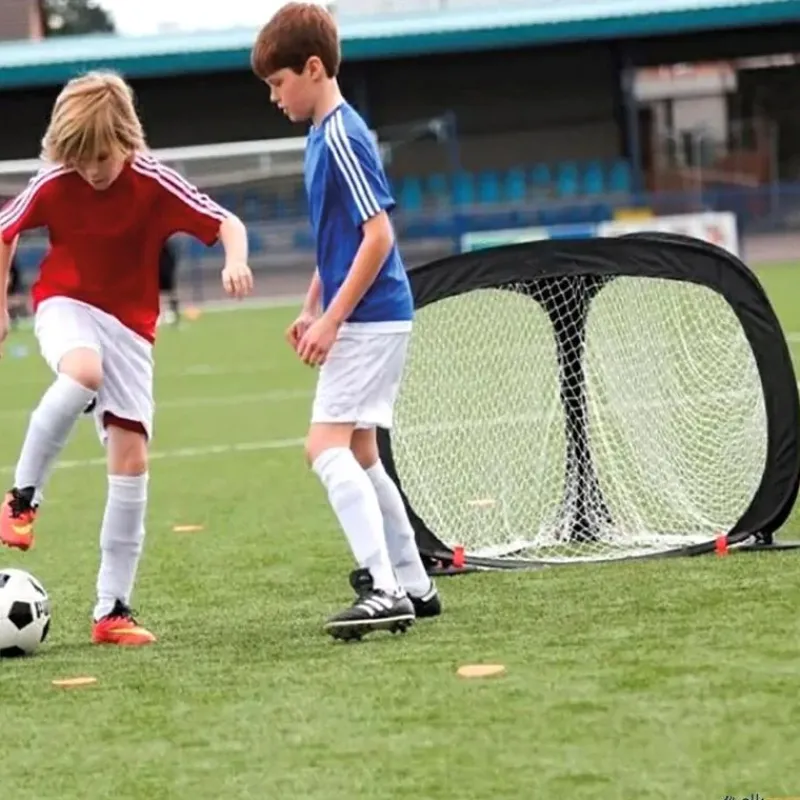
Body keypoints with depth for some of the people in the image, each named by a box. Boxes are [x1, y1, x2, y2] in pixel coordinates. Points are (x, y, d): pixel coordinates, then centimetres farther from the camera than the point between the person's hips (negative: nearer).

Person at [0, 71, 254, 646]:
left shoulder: (154, 183, -15)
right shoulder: (53, 183, -12)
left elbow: (226, 222, -14)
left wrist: (236, 259, -36)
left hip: (129, 324, 1)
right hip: (66, 304, -1)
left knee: (131, 458, -5)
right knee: (83, 372, -38)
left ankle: (112, 609, 1)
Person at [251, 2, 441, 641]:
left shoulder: (341, 137, -17)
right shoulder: (324, 135, 13)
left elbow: (378, 236, -21)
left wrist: (330, 320, -20)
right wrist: (311, 310, 19)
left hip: (368, 319, -10)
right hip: (364, 320, 10)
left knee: (328, 447, -16)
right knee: (358, 454, 15)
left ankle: (385, 590, -23)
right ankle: (413, 586, 22)